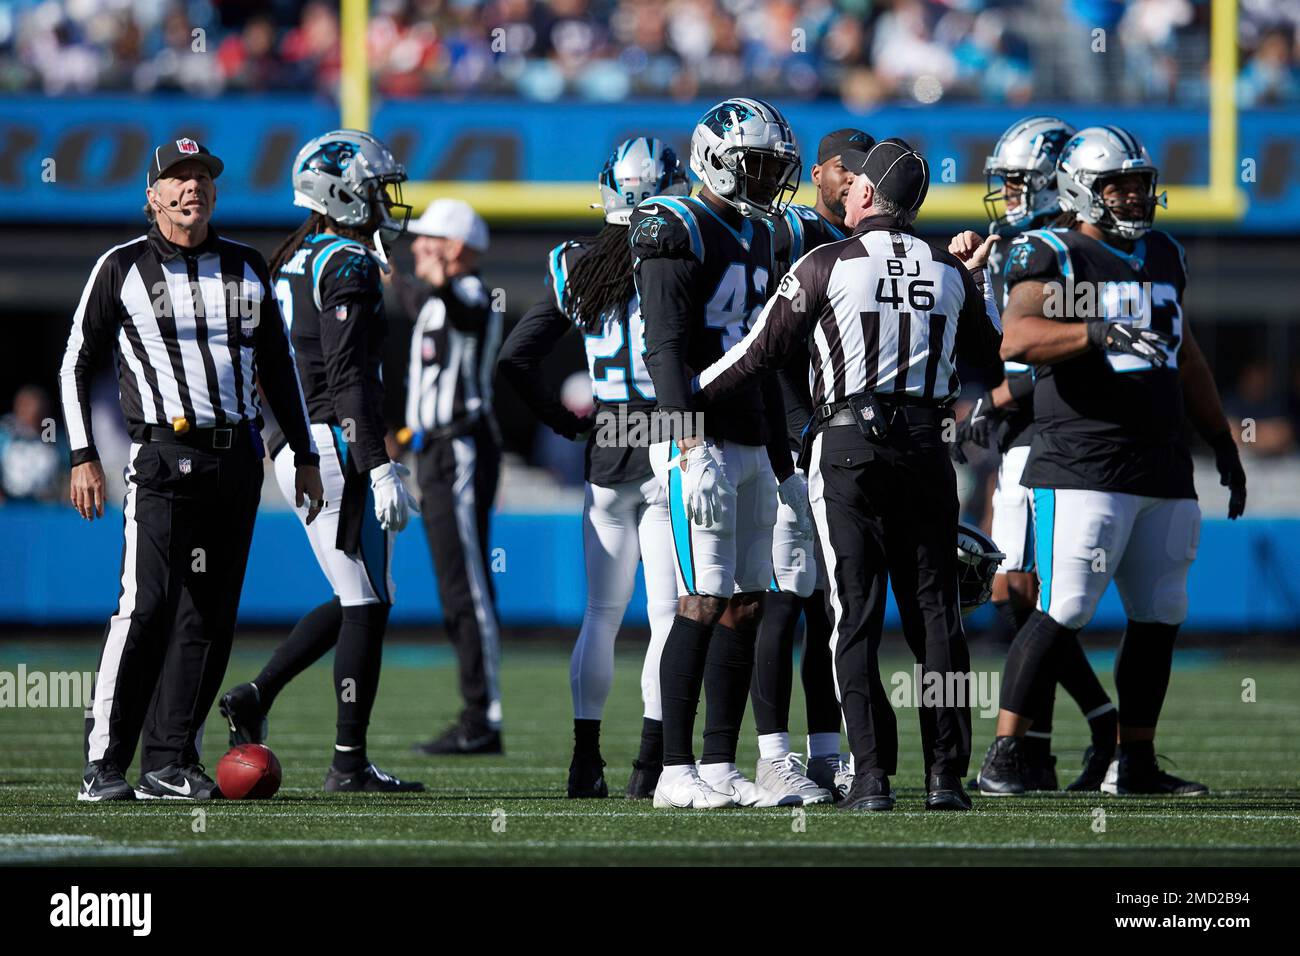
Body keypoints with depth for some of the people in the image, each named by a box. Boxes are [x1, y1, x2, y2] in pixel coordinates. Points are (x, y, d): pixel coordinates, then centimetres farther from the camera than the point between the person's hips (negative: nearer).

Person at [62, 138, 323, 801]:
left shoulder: (247, 268, 14)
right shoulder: (121, 268, 2)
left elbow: (278, 367, 22)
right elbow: (77, 365, 6)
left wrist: (304, 456, 18)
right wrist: (83, 458, -2)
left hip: (238, 458, 5)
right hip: (163, 455, -5)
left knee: (209, 615, 2)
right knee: (147, 606, -14)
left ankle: (169, 761, 6)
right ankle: (103, 765, -11)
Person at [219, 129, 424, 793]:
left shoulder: (294, 262, 16)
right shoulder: (348, 265, -13)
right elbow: (349, 376, -20)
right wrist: (380, 468, -22)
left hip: (295, 446, 9)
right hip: (338, 445, -9)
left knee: (354, 599, 17)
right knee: (366, 605, -3)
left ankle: (255, 698, 12)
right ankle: (349, 763, -2)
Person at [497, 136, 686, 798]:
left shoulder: (577, 269, 5)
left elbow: (516, 358, 4)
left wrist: (565, 421, 10)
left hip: (605, 451, 4)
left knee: (602, 613, 13)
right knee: (668, 614, 1)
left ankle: (586, 762, 12)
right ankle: (652, 763, -4)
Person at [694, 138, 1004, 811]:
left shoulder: (828, 265, -4)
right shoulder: (950, 274, 8)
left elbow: (763, 351, 0)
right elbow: (987, 352, 22)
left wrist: (683, 397, 11)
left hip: (849, 448, -3)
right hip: (926, 446, 3)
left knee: (857, 616, -1)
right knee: (935, 614, 7)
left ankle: (873, 776, -5)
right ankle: (946, 775, 3)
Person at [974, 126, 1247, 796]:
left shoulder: (1163, 256, 18)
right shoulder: (1052, 256, -5)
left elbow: (1187, 359, 28)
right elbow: (1017, 340, -22)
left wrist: (1224, 446, 30)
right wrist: (1100, 333, -34)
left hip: (1163, 467, 7)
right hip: (1082, 466, -7)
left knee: (1159, 618, 9)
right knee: (1063, 614, -12)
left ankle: (1134, 764, 18)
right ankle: (1002, 758, -9)